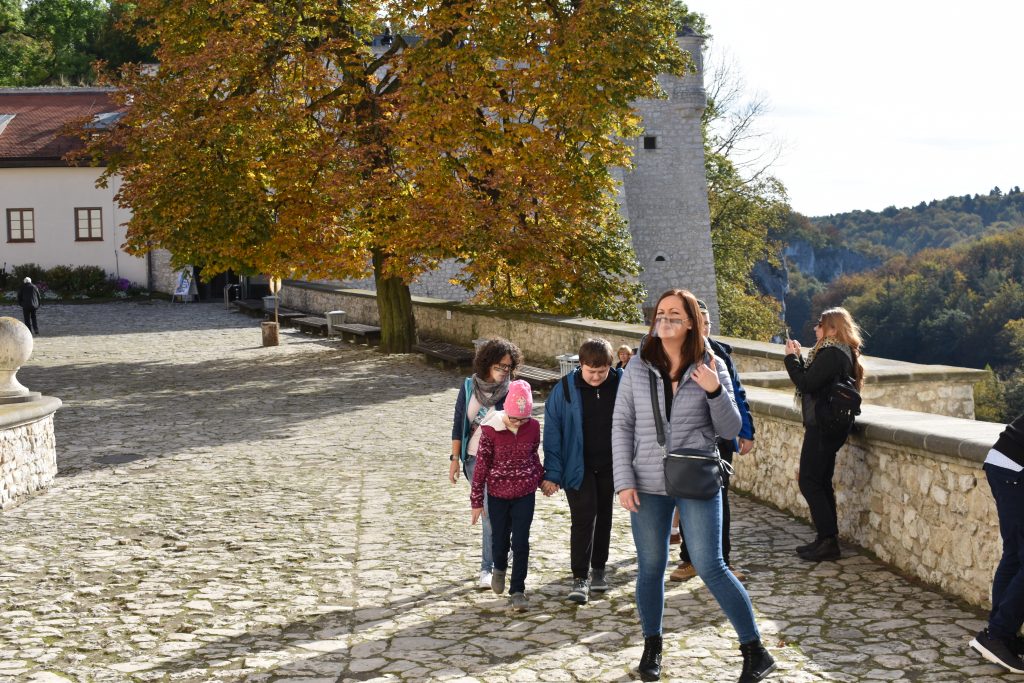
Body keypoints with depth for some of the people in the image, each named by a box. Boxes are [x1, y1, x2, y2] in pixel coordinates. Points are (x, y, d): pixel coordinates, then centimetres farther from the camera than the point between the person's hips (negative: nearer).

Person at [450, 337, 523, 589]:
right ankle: (498, 556, 24)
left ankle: (487, 568, 12)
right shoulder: (469, 387, 0)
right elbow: (458, 424, 5)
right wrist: (455, 458, 4)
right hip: (473, 459, 2)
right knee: (488, 511, 8)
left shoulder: (512, 391, -7)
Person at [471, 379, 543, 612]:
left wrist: (542, 479, 20)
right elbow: (481, 464, -9)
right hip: (497, 494, -1)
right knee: (500, 540, 11)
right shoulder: (490, 429, -16)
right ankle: (499, 569, 44)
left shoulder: (533, 427, -8)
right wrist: (476, 500, -5)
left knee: (521, 542, -3)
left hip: (525, 493, 1)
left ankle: (517, 590, 9)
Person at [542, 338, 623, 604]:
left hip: (609, 465, 3)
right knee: (583, 517, -9)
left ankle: (598, 569, 29)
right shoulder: (564, 389, -12)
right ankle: (580, 578, -4)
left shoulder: (621, 385, -7)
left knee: (604, 516, 14)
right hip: (578, 466, -3)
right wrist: (552, 473, -11)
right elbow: (552, 432, -8)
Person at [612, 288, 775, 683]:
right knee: (650, 568, 10)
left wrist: (715, 391, -20)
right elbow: (622, 427, 3)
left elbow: (730, 429, -2)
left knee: (710, 566, -5)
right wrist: (624, 482, -4)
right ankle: (652, 647, 29)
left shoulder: (710, 367, -2)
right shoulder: (638, 368, 1)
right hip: (648, 485, 2)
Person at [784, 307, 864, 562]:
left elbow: (806, 384, -22)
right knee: (821, 483, 14)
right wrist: (798, 358, 9)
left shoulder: (831, 354, -17)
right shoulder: (842, 352, 15)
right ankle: (827, 539, 19)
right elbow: (813, 380, 17)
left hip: (822, 427, -11)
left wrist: (791, 357, -11)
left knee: (809, 483, -6)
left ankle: (828, 541, -4)